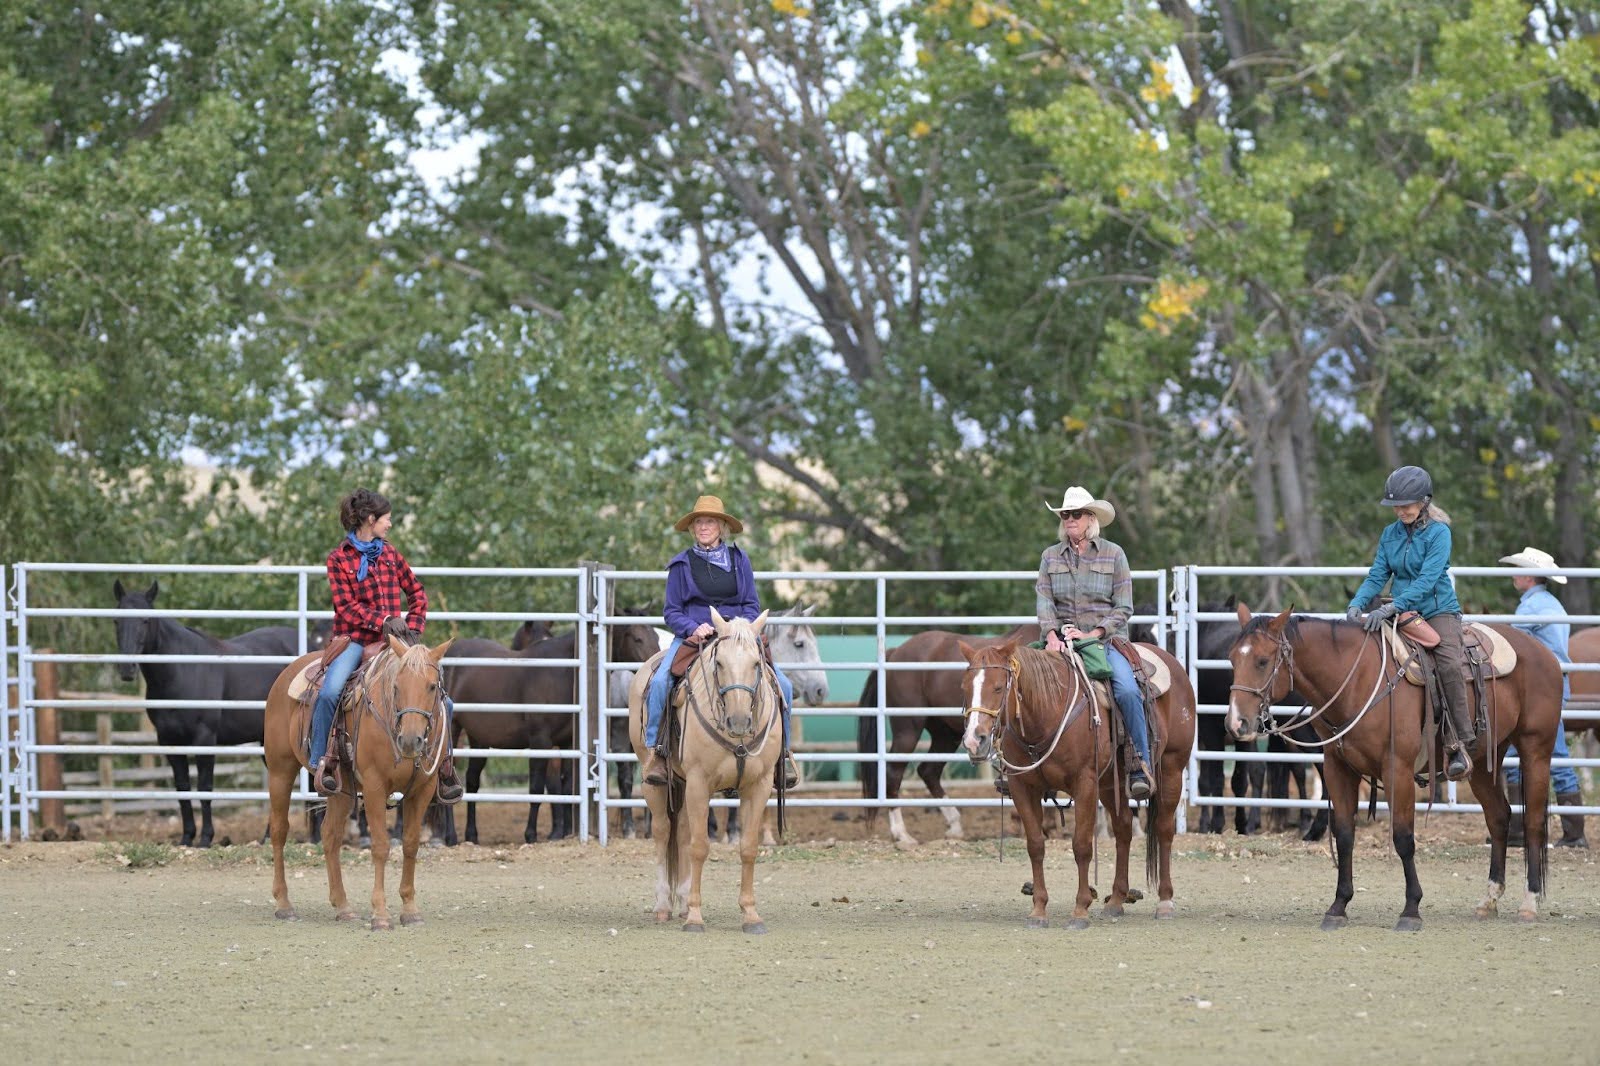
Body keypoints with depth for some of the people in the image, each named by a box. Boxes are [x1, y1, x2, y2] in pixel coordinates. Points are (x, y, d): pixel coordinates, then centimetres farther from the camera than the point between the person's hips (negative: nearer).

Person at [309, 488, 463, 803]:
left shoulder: (390, 554, 13)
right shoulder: (339, 558, -2)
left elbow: (417, 593, 17)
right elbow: (347, 607, -9)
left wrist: (413, 627, 2)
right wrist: (384, 620, -18)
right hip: (355, 639, -4)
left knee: (442, 702, -3)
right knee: (329, 691, -32)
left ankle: (445, 766, 14)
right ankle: (322, 761, -18)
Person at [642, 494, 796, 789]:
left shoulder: (739, 559, 9)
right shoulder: (682, 564, 5)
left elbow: (752, 604, 10)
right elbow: (671, 611, 5)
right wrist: (693, 629, -14)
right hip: (693, 636, -1)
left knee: (782, 686, -15)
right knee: (659, 682, -29)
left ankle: (782, 752, 2)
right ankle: (657, 751, -20)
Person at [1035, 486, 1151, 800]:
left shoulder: (1113, 554, 5)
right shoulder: (1051, 557, 11)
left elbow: (1124, 608, 1)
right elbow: (1044, 600, 1)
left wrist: (1093, 634, -12)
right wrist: (1053, 636, -17)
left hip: (1105, 640, -2)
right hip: (1061, 641, 2)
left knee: (1127, 691, -28)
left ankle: (1141, 766, -22)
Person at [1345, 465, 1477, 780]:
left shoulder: (1438, 533, -9)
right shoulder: (1391, 534, 9)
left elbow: (1427, 579, -20)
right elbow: (1377, 576, 5)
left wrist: (1392, 607, -31)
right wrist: (1357, 604, -16)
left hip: (1439, 610, -6)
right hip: (1403, 614, 6)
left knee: (1449, 663, -31)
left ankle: (1462, 744, -28)